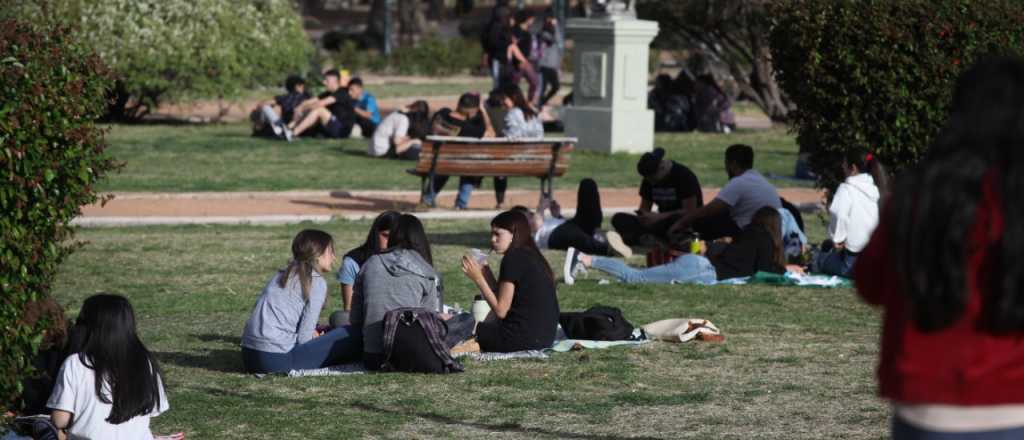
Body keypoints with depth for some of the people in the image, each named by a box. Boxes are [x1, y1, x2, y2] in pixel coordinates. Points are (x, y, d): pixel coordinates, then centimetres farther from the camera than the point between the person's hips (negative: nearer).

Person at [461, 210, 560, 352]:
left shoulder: (513, 258, -12)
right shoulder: (532, 256, 14)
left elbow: (501, 311, -12)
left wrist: (478, 279, -6)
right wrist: (487, 276, 12)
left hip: (523, 337, -9)